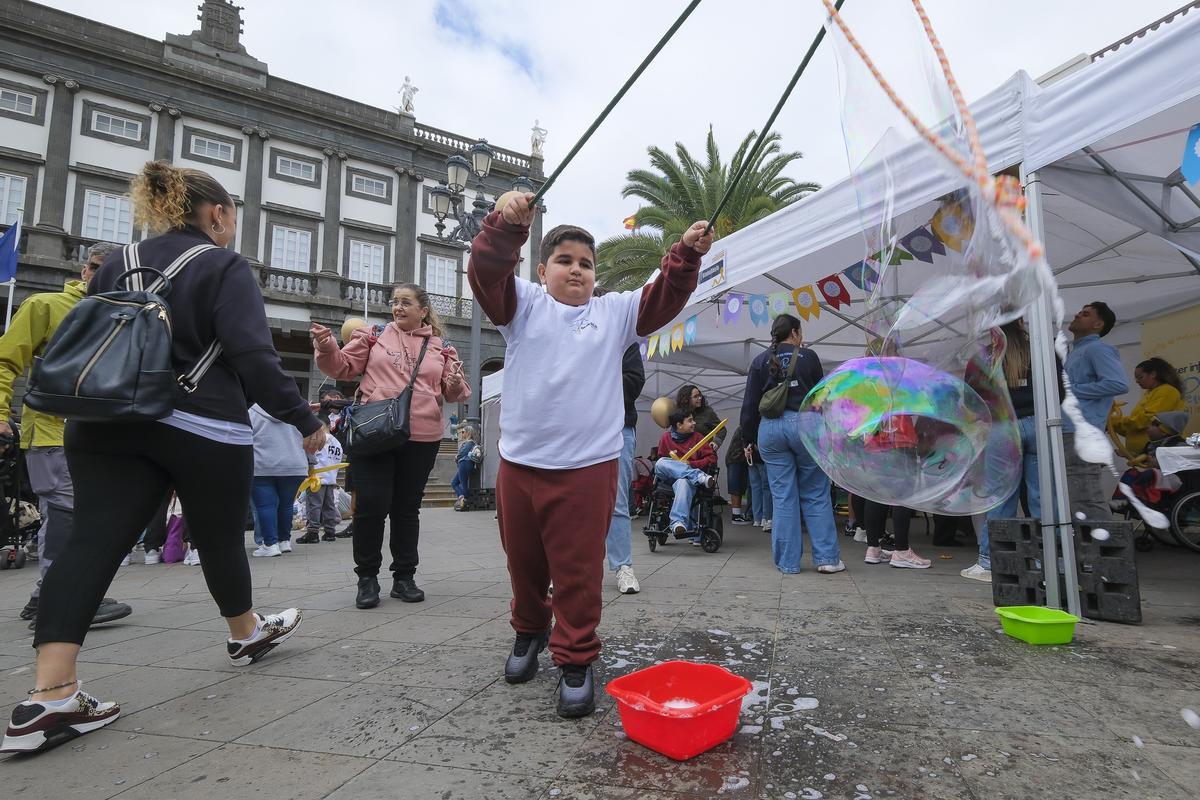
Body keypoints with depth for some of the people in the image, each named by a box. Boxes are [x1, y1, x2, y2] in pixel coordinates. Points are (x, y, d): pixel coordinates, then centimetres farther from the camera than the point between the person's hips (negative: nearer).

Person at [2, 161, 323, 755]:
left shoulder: (116, 264, 16)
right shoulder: (224, 268, -5)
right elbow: (253, 357, -17)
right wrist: (304, 421, -11)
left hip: (108, 425, 6)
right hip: (203, 428, -5)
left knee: (91, 544, -1)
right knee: (220, 538, 12)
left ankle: (50, 695, -10)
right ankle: (247, 635, 33)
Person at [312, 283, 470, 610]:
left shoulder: (442, 348, 10)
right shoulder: (374, 336, 7)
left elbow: (453, 392, 11)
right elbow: (343, 366, 6)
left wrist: (456, 384, -12)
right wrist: (327, 347, -14)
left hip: (422, 439, 2)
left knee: (407, 507, 11)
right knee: (371, 506, -3)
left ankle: (404, 577, 23)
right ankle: (367, 577, 16)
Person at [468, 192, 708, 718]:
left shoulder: (615, 312, 10)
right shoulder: (523, 304, 6)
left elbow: (664, 299, 2)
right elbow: (486, 272, -9)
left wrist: (687, 256, -14)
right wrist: (507, 224, -26)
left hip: (589, 467, -1)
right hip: (519, 463, 2)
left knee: (578, 571, 4)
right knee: (523, 562, 19)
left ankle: (575, 660, 21)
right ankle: (529, 630, 44)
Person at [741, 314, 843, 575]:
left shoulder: (760, 361, 8)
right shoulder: (808, 356, 3)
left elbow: (750, 404, 7)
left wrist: (749, 440, 13)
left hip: (770, 429, 2)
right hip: (804, 425, -1)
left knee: (783, 497, 5)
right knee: (816, 494, 8)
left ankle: (787, 562, 9)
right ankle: (827, 558, 10)